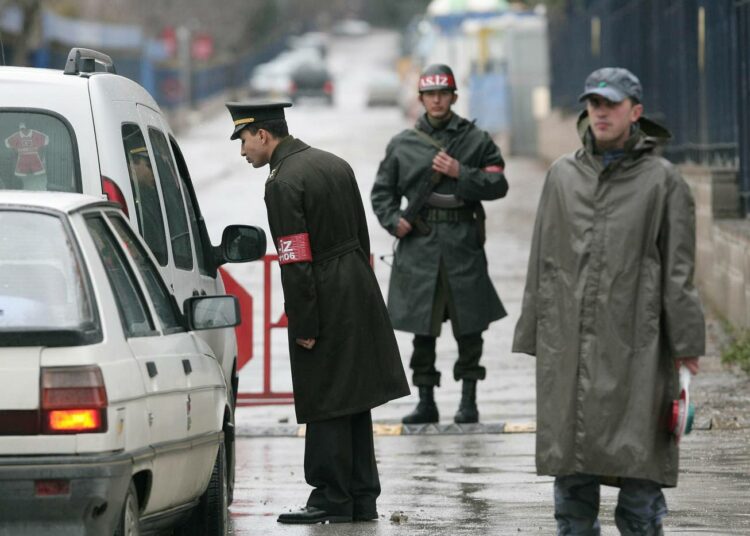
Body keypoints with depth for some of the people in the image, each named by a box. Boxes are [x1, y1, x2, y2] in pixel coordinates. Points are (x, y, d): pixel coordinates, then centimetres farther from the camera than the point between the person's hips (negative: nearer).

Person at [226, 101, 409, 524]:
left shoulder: (284, 182, -15)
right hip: (360, 295, 9)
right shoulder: (334, 164, 12)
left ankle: (332, 500, 2)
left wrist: (303, 326, -15)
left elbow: (296, 262, -18)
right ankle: (362, 498, 17)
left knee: (326, 407, -2)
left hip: (325, 302, -9)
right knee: (354, 402, 13)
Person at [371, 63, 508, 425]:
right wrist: (393, 220, -2)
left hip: (463, 245, -1)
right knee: (422, 327, 3)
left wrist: (461, 173, -12)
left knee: (468, 326, 1)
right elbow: (382, 191, 16)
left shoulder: (476, 140, 5)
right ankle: (426, 402, 9)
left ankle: (469, 400, 10)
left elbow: (498, 184, 1)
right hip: (418, 246, 2)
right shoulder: (402, 144, 10)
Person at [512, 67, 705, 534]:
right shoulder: (563, 176, 11)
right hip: (568, 342, 4)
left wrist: (686, 344, -5)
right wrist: (533, 334, 11)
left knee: (637, 455, -3)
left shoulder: (662, 180, 1)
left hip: (634, 342, -3)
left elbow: (679, 269, -1)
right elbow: (542, 262, 14)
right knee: (570, 462, 7)